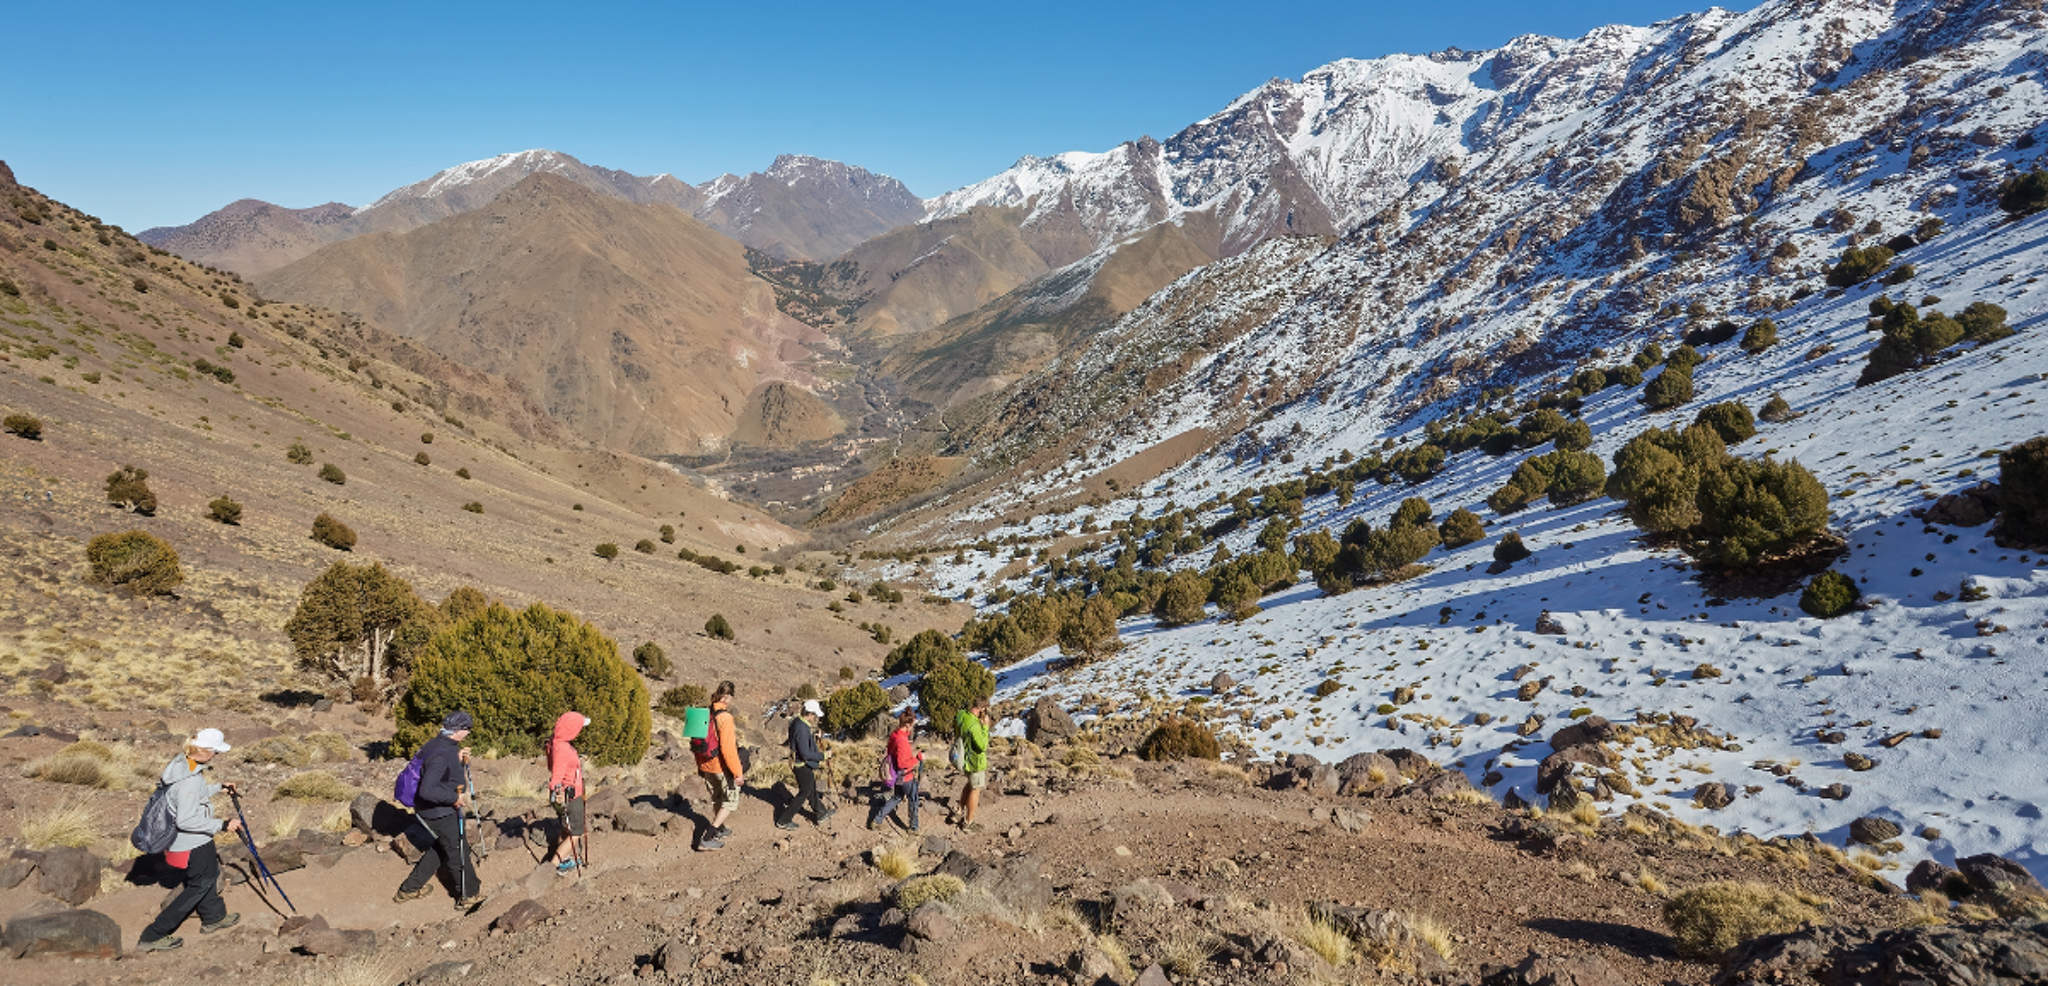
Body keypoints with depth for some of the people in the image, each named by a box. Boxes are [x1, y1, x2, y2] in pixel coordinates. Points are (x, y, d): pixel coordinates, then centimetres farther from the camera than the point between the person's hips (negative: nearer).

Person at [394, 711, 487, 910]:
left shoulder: (437, 744, 2)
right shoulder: (441, 755, -30)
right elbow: (428, 790, -36)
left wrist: (458, 761, 4)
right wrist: (454, 798, -25)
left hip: (441, 809, 10)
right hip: (439, 812, -10)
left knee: (441, 847, 26)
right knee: (458, 851, 6)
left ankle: (410, 889, 33)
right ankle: (469, 895, 22)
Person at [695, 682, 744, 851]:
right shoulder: (724, 717, -23)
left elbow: (696, 743, 10)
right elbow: (728, 748, -25)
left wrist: (700, 767, 22)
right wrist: (738, 772, -19)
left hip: (707, 765, 7)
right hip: (722, 767, -7)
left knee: (716, 799, 26)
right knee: (731, 801, 8)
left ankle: (720, 831, 45)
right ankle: (708, 839, -1)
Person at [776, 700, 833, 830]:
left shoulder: (797, 722, 2)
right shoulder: (802, 729, -30)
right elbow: (805, 754, -29)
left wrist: (812, 737, 6)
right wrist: (823, 756, -20)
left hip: (805, 765, 10)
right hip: (803, 766, -10)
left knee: (812, 790, 23)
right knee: (804, 793, 4)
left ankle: (820, 814, 39)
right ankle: (783, 821, 13)